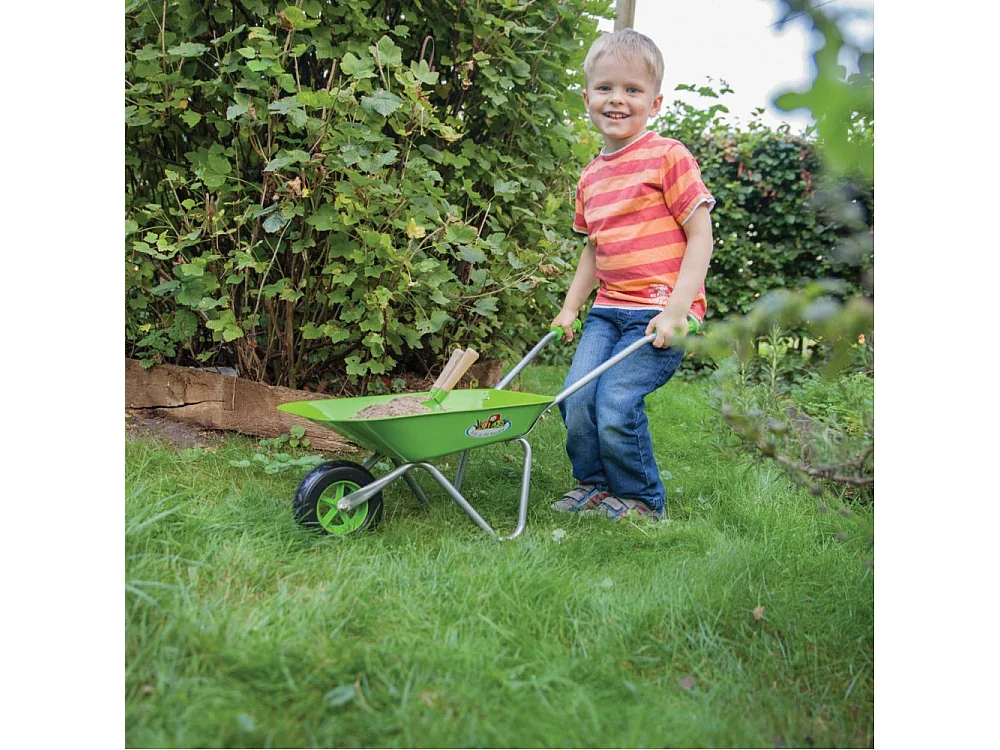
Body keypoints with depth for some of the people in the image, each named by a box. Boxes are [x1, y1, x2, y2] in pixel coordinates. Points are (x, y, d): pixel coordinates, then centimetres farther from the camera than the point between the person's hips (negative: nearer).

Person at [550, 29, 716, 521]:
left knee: (616, 403, -15)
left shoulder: (668, 157, -7)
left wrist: (676, 309, -17)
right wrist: (570, 307, 21)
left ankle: (641, 498, 9)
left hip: (661, 311, -6)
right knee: (576, 398, -5)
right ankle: (594, 484, 20)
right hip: (608, 309, 6)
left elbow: (701, 237, -9)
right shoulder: (591, 177, 13)